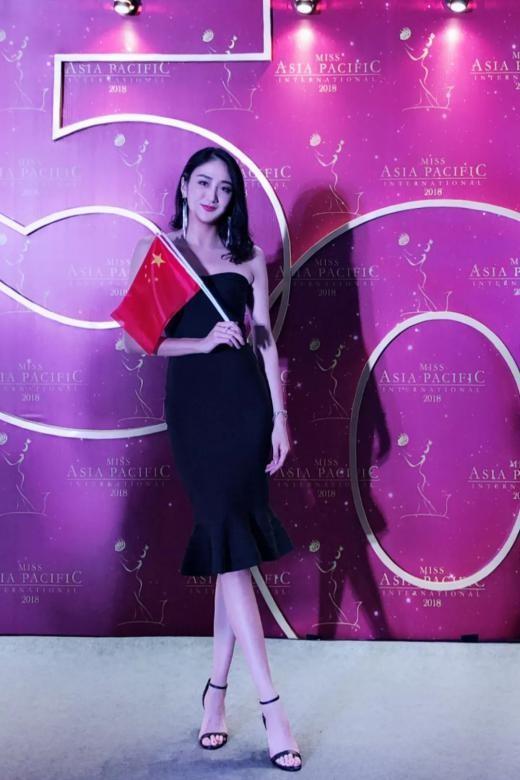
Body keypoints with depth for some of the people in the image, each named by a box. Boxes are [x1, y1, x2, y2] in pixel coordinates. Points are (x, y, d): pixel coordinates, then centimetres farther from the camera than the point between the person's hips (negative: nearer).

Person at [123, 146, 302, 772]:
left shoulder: (248, 255, 13)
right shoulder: (156, 250, 7)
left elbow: (265, 338, 8)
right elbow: (135, 339, 2)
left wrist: (280, 417, 2)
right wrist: (203, 342, -10)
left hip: (246, 399, 2)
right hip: (192, 402, -2)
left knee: (232, 544, 4)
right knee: (231, 543, -6)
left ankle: (216, 690, 20)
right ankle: (270, 705, 1)